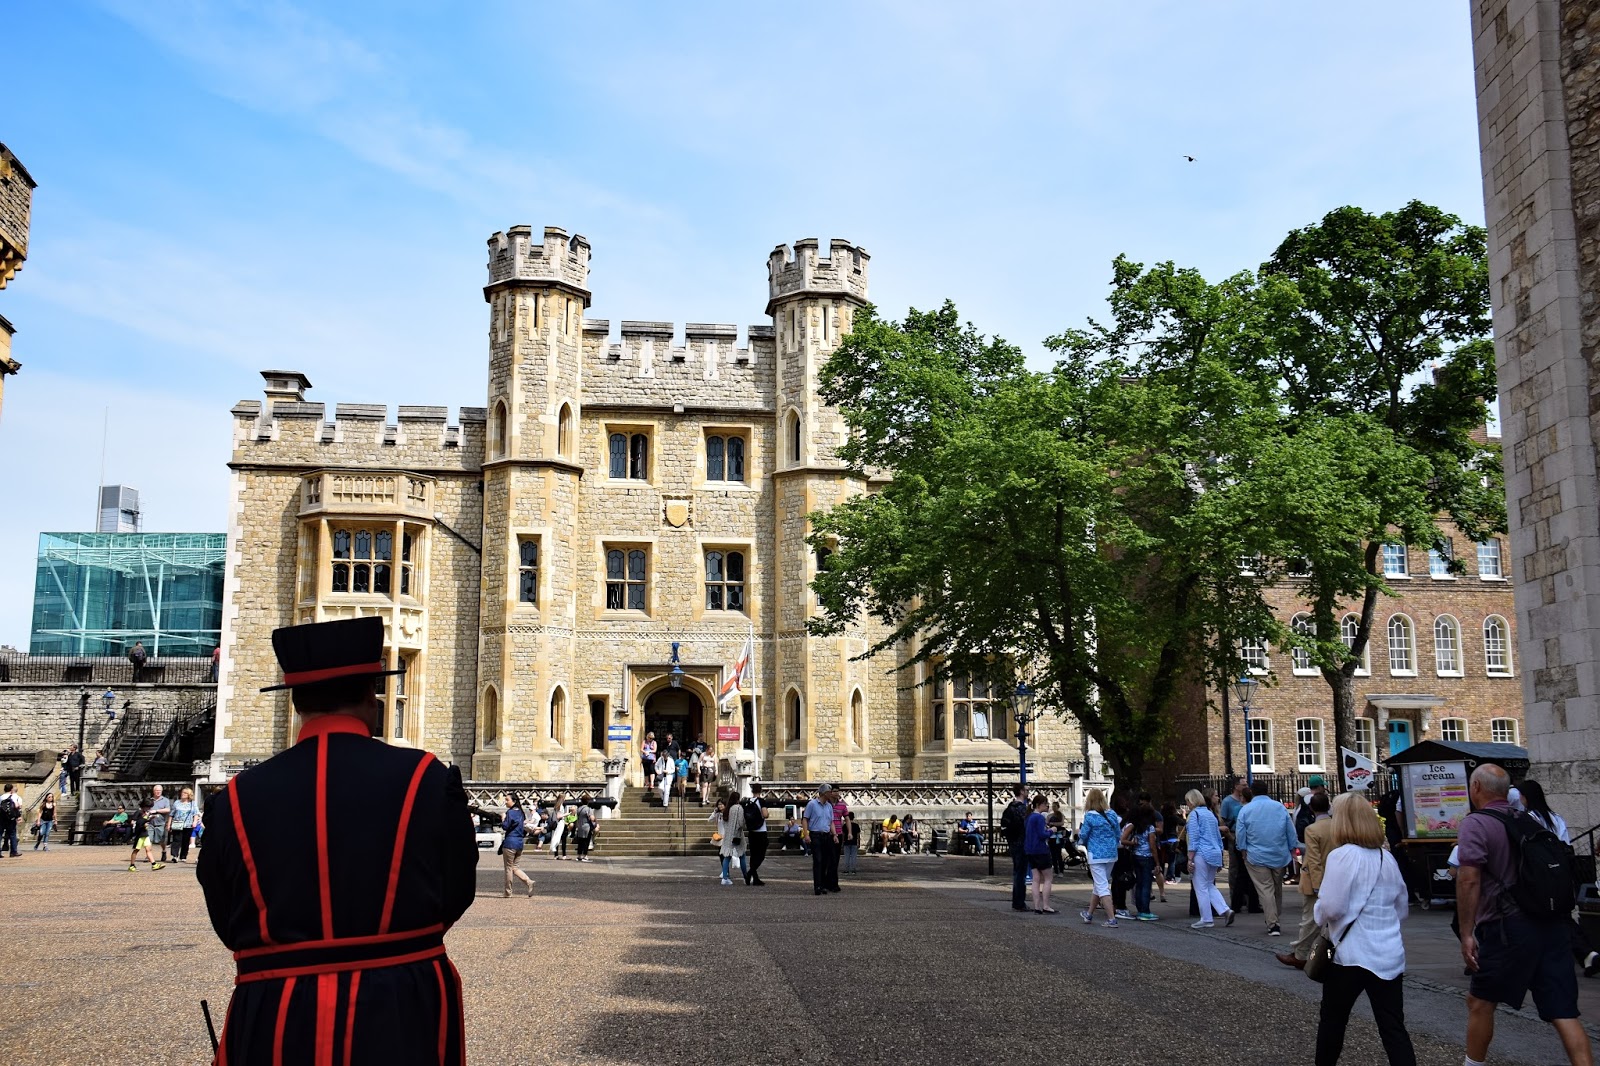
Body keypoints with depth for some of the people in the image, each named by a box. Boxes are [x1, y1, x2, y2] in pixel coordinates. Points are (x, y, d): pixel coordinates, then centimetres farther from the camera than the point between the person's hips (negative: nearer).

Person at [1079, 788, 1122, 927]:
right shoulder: (1112, 815, 2)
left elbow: (1083, 836, -4)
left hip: (1096, 855, -6)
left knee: (1102, 887, -3)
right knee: (1099, 885, 18)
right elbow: (1119, 836, 8)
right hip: (1111, 855, 6)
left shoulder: (1090, 816, -12)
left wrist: (1079, 831, 17)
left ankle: (1112, 919, -10)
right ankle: (1089, 914, 32)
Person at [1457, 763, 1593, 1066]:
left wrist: (1466, 933, -13)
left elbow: (1469, 879, -16)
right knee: (1563, 1011, 3)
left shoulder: (1476, 824, -7)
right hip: (1551, 926, 6)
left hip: (1508, 928, -6)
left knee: (1480, 1001, 11)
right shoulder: (1530, 821, 15)